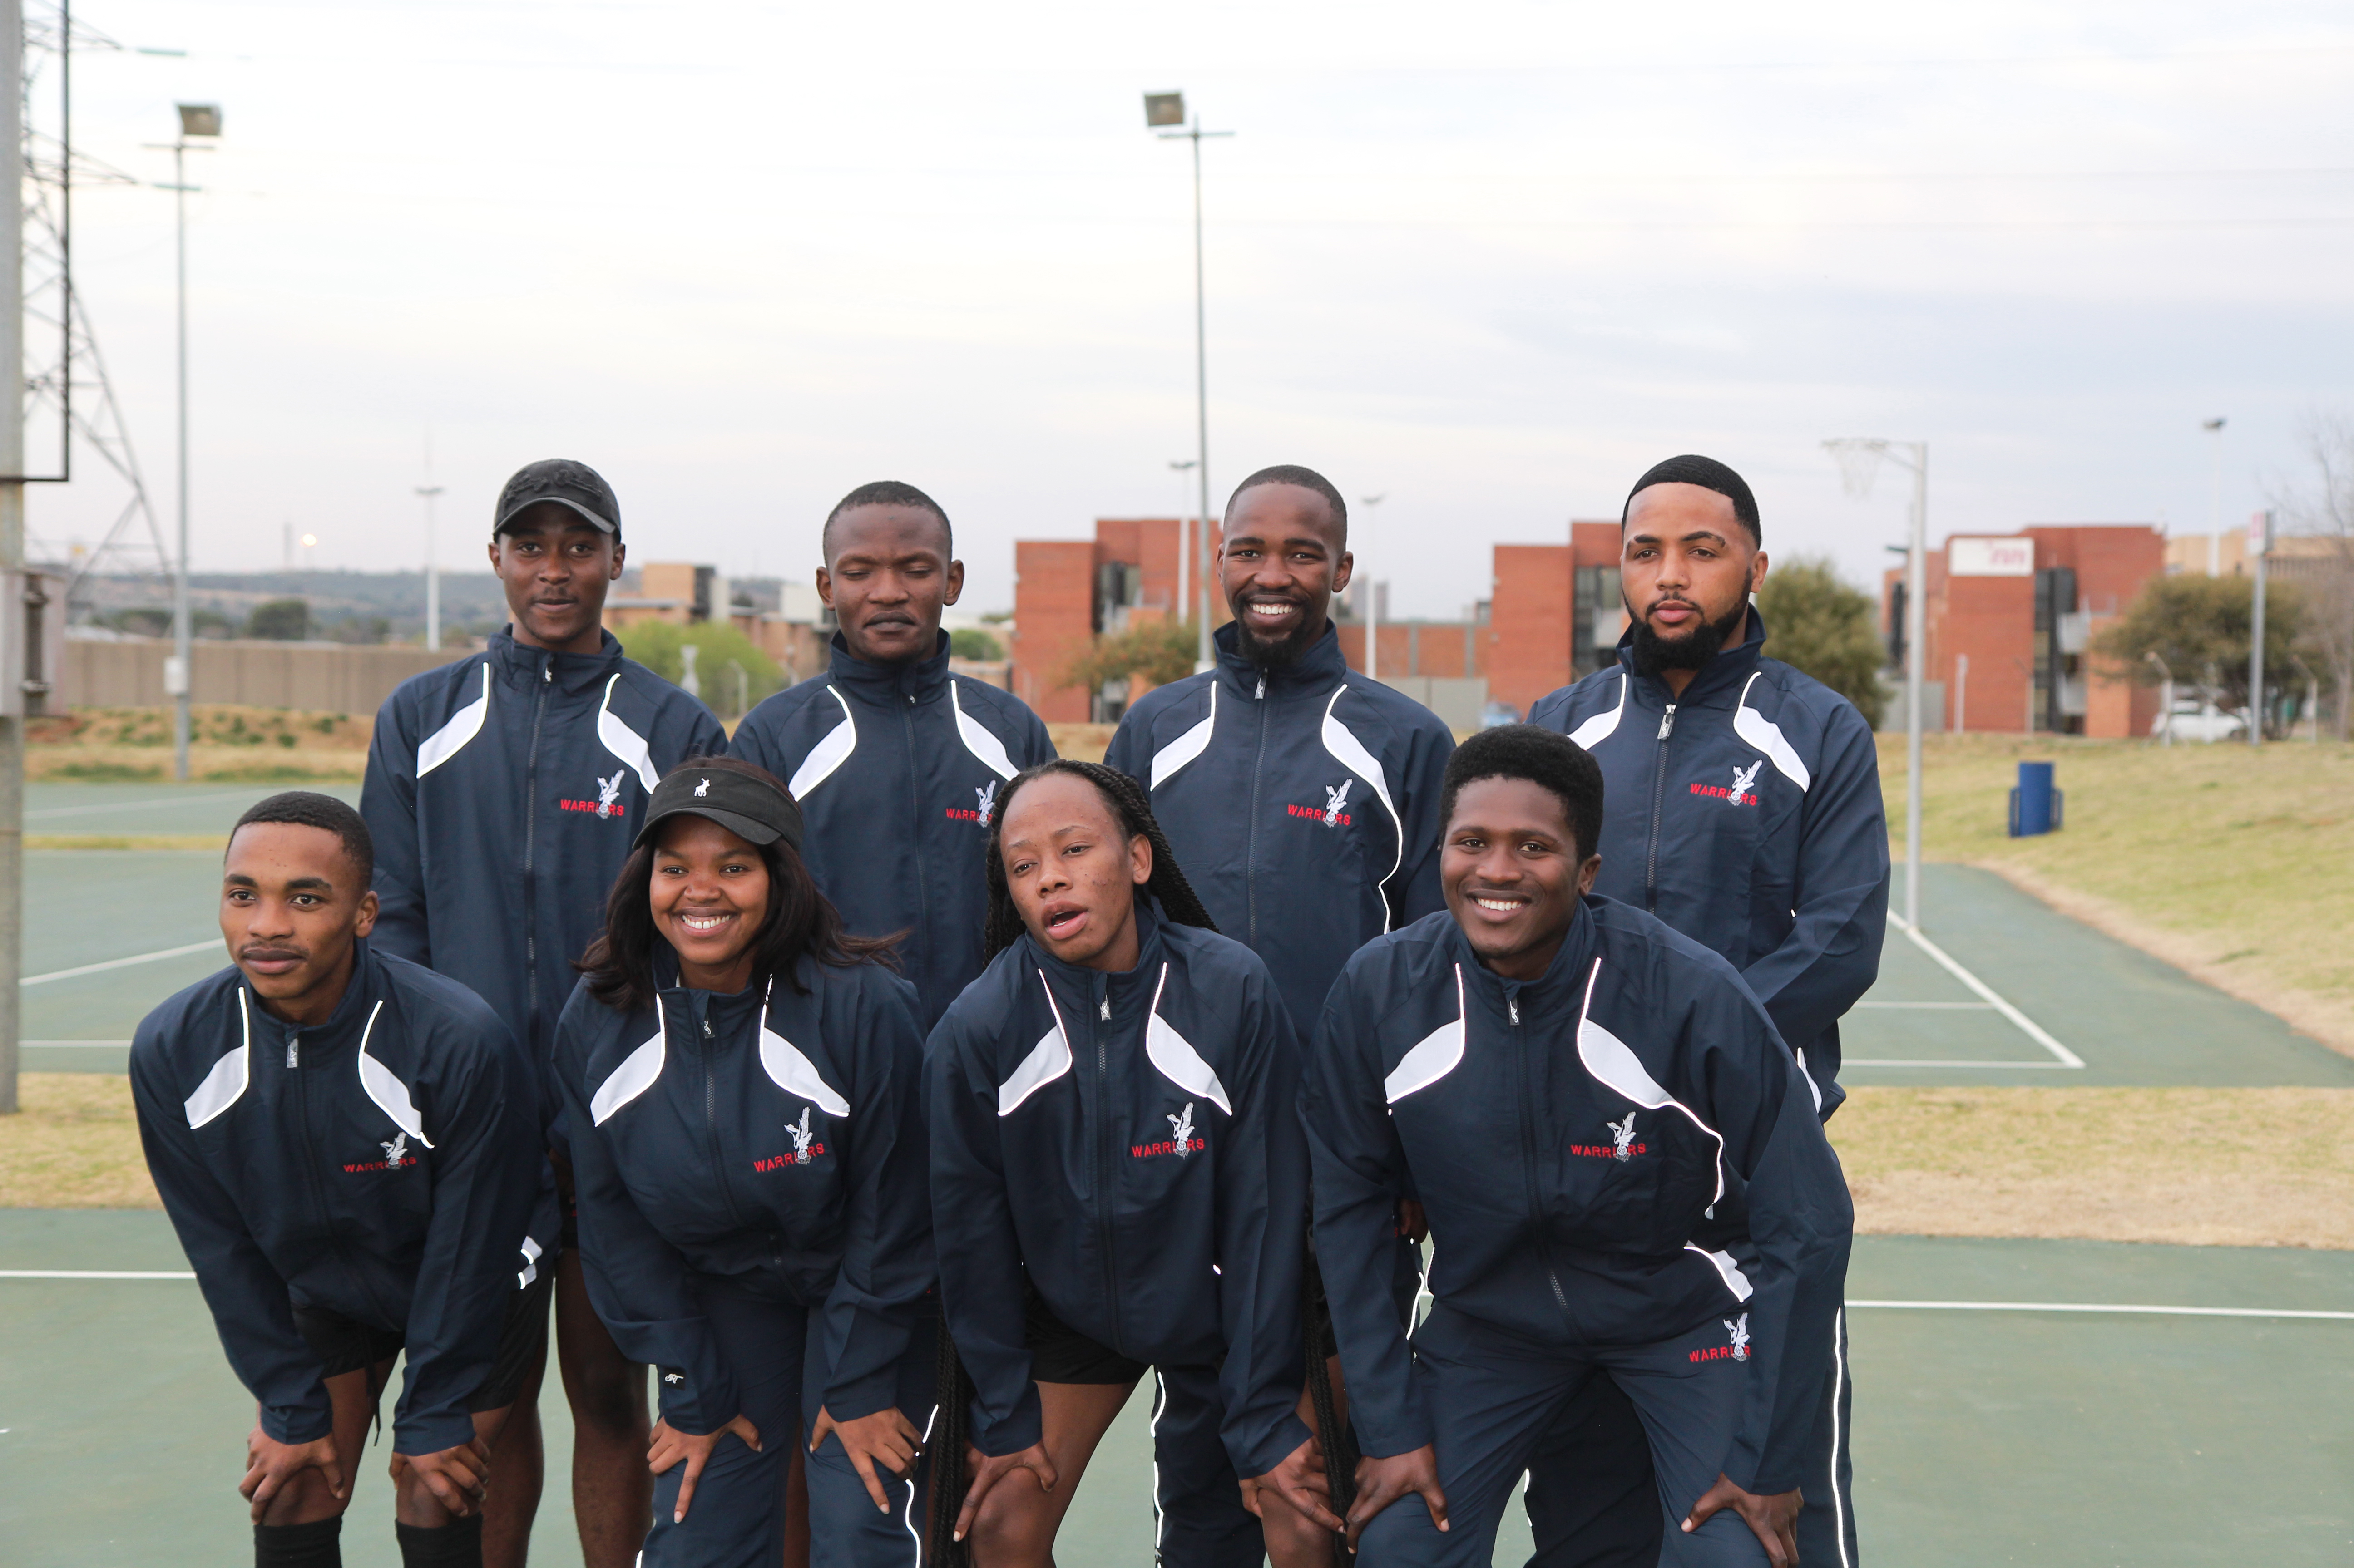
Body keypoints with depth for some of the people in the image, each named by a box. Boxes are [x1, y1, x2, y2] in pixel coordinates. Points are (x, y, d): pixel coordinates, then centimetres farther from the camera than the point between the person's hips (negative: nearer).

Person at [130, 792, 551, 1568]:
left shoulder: (462, 1042, -34)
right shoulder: (170, 1051, -22)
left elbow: (468, 1252, -22)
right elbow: (222, 1251, -9)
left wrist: (433, 1421, -14)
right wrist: (293, 1409, -5)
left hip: (479, 1293, -3)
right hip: (323, 1291, 3)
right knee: (291, 1502, -2)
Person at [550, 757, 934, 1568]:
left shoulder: (865, 1004, -23)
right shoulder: (595, 1021, -11)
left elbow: (891, 1206, -14)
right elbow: (614, 1215, -1)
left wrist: (858, 1386, -9)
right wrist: (693, 1393, 0)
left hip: (863, 1292, -3)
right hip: (721, 1299, 3)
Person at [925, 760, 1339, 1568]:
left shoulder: (1234, 992, -21)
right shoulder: (976, 1029, -18)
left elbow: (1264, 1211, -16)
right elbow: (970, 1228, -5)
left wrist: (1264, 1418, -13)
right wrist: (1005, 1414, -2)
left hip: (1222, 1310, -1)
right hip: (1068, 1310, 1)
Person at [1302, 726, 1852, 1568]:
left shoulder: (1697, 997, -26)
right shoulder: (1377, 992, -19)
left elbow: (1807, 1225, -17)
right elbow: (1350, 1208, -5)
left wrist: (1768, 1463, -14)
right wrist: (1392, 1427, -6)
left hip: (1685, 1309, -2)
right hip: (1488, 1308, 2)